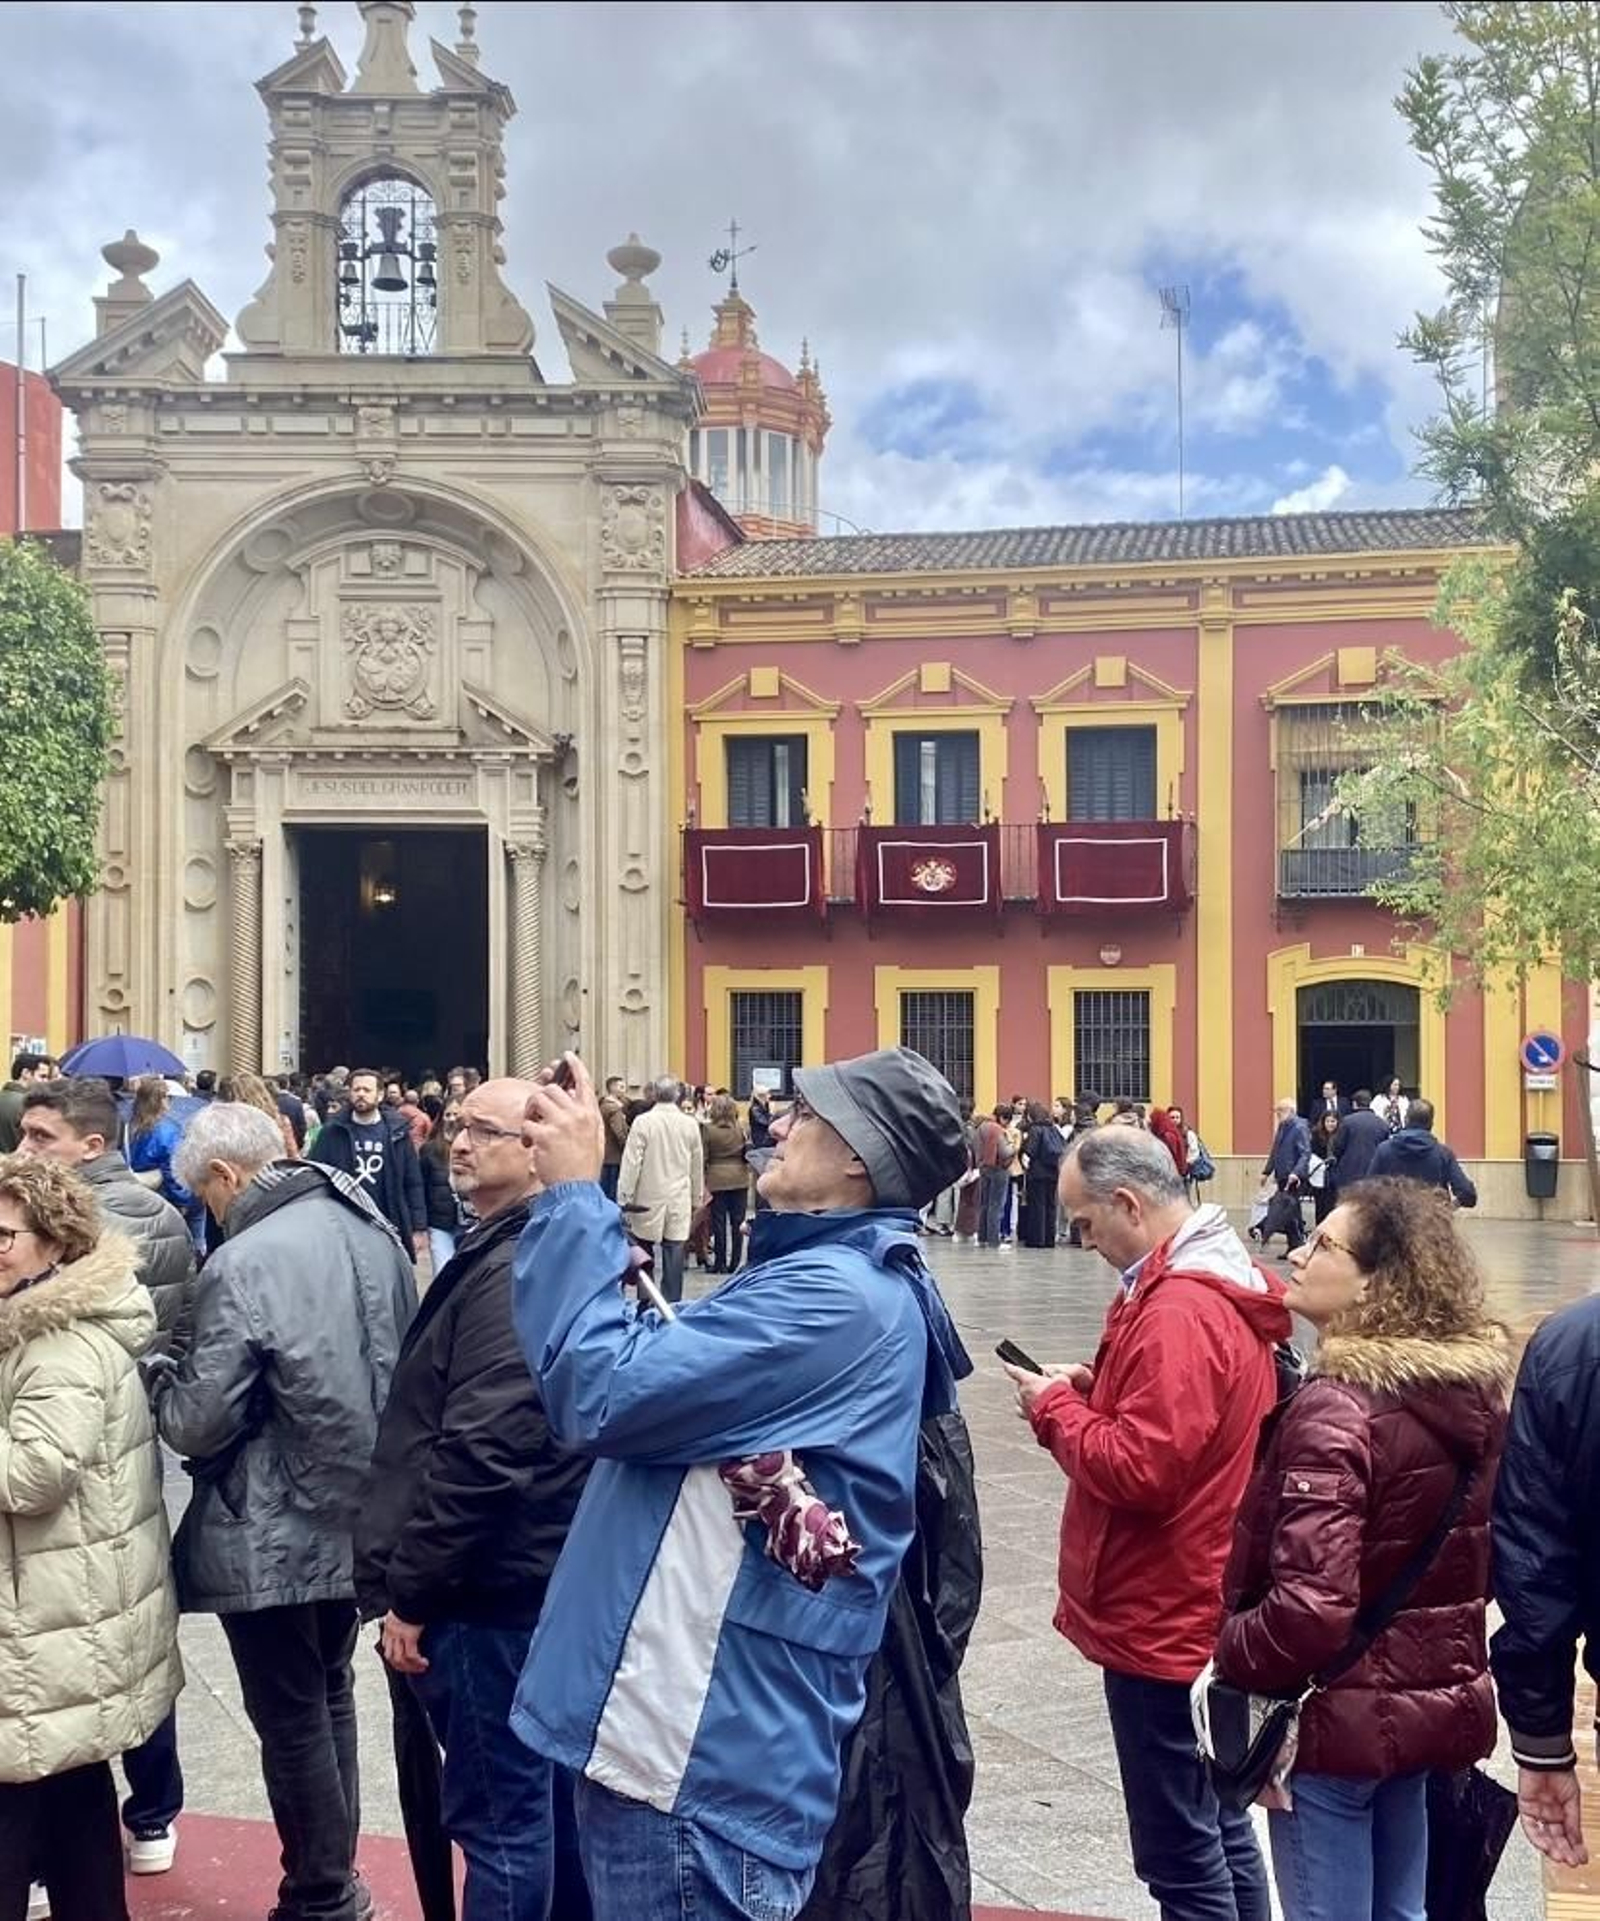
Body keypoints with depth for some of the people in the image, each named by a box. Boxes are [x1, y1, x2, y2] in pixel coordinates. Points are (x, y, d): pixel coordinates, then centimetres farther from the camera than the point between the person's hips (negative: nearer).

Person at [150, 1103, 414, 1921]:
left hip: (275, 1533, -8)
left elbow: (198, 1423, -17)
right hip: (357, 1508, 8)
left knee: (290, 1718, 7)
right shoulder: (369, 1225, 2)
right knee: (328, 1696, 21)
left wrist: (157, 1376, 2)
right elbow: (406, 1362, 12)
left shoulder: (242, 1264, -21)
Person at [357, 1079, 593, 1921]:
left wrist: (410, 1591, -18)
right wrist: (419, 1580, 18)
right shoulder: (511, 1250, 13)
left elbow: (478, 1455, -26)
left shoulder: (513, 1272, -20)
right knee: (548, 1792, 20)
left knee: (500, 1813, 0)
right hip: (537, 1570, 10)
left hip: (494, 1583, -10)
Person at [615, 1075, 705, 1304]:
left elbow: (631, 1162, -9)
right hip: (680, 1202, 2)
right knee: (674, 1257, 3)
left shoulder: (643, 1122, -9)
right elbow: (697, 1166, 9)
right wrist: (696, 1199, 20)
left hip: (648, 1201, -2)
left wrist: (624, 1197, -3)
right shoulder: (690, 1124, 0)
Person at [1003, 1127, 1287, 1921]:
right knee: (1215, 1826, 20)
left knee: (1181, 1853, 0)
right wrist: (1093, 1389, 3)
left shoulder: (1181, 1311, -23)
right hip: (1200, 1609, 10)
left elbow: (1136, 1469, -27)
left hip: (1163, 1620, -10)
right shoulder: (1218, 1281, 9)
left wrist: (1054, 1407, -13)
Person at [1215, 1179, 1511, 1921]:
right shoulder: (1475, 1390, 1)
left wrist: (1229, 1653, -13)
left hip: (1339, 1717, -8)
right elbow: (1480, 1558, 13)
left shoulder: (1336, 1410, -24)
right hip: (1436, 1702, 8)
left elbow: (1310, 1608, -29)